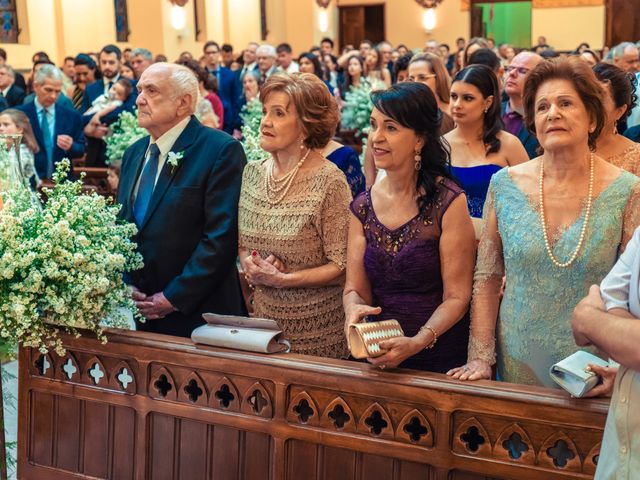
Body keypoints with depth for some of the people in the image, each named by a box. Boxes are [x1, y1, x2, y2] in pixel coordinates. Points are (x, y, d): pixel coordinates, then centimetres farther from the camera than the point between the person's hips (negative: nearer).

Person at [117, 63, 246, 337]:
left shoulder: (221, 150, -12)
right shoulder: (134, 153, 12)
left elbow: (221, 235, -18)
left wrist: (174, 297, -17)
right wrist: (125, 285, -1)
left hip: (198, 314, -6)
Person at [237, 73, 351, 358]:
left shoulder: (329, 181, -15)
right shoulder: (253, 173, 4)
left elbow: (341, 267, -15)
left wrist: (282, 279, -21)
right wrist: (248, 263, -7)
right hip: (264, 315, 5)